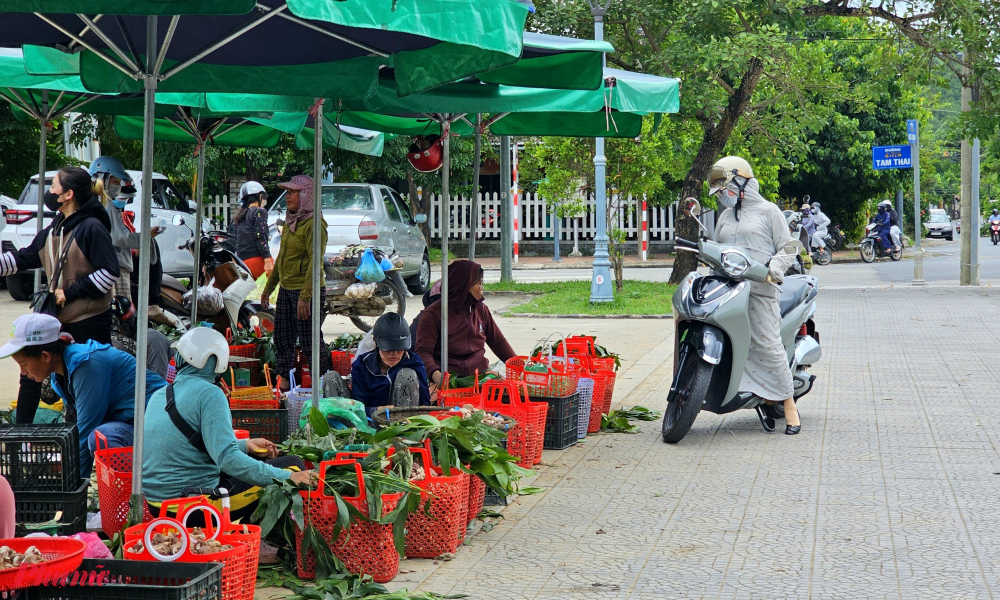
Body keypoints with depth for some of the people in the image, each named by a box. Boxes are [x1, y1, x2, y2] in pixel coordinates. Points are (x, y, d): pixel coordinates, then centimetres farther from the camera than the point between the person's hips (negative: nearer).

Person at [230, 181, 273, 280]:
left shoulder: (239, 216, 20)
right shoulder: (260, 212, -2)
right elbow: (260, 238, -13)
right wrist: (267, 261, -18)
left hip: (242, 261, 8)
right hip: (257, 259, -8)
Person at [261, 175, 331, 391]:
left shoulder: (313, 223, -15)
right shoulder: (290, 222, 13)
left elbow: (315, 261, -21)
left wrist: (305, 296, -26)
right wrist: (269, 287, 25)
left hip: (307, 291, -9)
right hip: (286, 290, 9)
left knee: (310, 342, -5)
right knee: (282, 339, 11)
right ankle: (284, 384, 20)